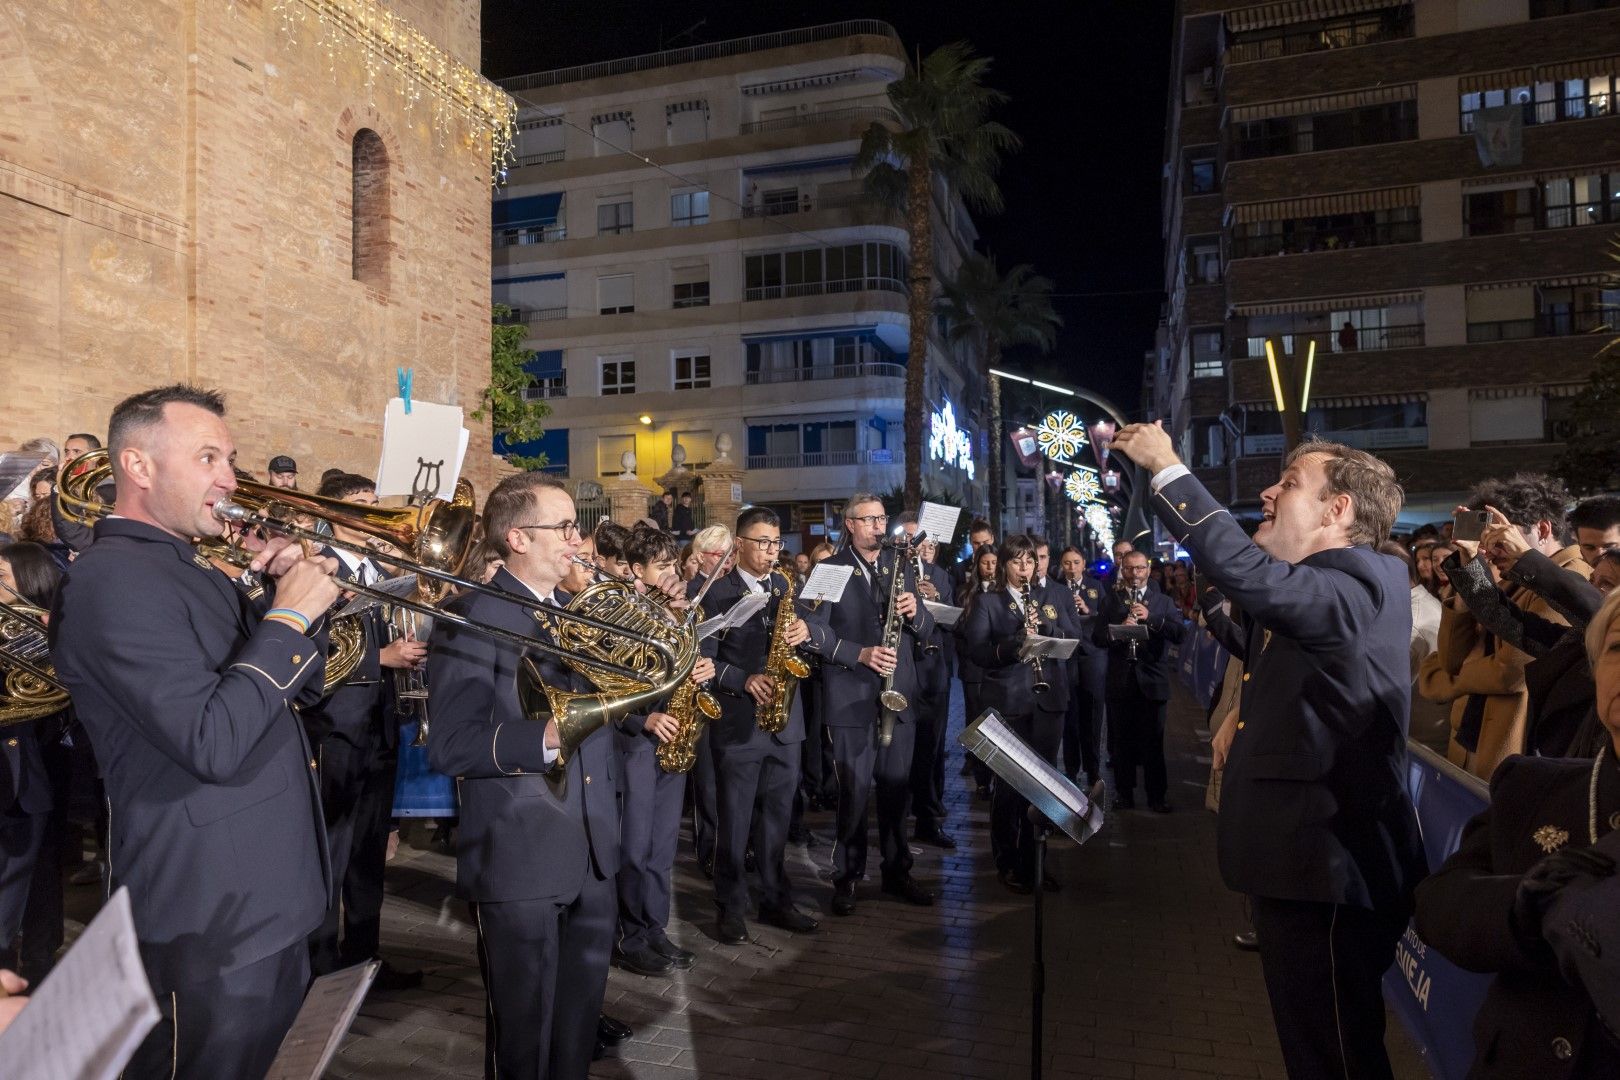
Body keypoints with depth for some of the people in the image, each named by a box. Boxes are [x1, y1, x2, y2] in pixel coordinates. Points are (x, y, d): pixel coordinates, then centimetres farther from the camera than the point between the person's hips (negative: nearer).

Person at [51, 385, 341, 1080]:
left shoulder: (200, 574, 11)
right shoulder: (113, 581, -19)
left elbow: (298, 690, 16)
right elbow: (213, 744, -28)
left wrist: (304, 597, 0)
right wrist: (289, 614, -20)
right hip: (209, 925, -9)